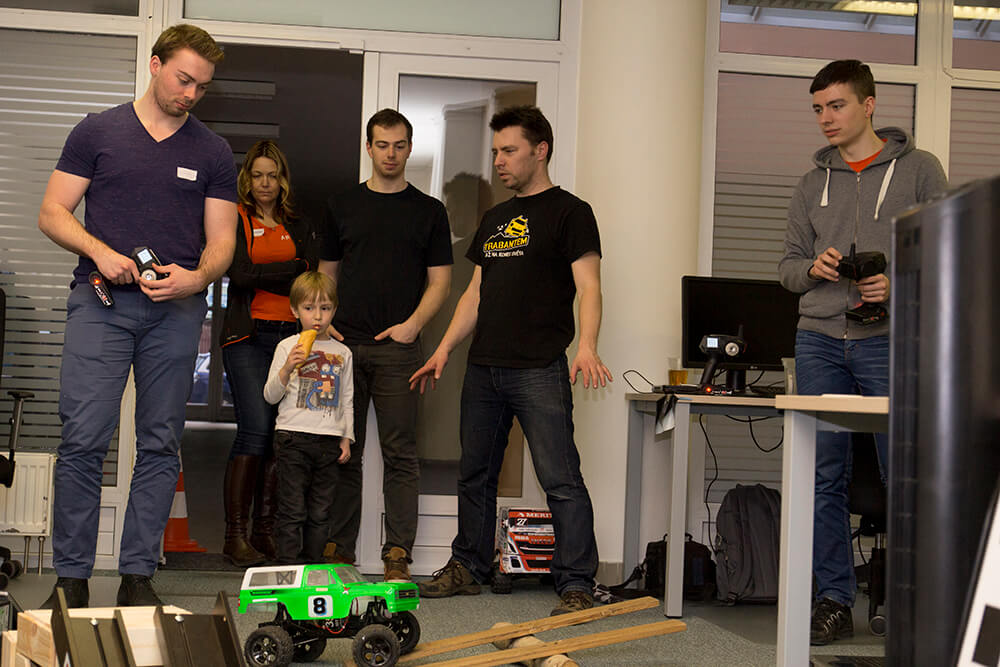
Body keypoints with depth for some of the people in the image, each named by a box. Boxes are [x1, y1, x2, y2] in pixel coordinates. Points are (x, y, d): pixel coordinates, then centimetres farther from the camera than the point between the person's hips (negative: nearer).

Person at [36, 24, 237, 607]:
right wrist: (101, 252, -12)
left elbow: (221, 241, 9)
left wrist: (195, 277, -13)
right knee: (84, 440, -8)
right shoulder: (97, 132, 8)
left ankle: (138, 576, 10)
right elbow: (53, 214, 6)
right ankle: (72, 577, 0)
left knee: (160, 445, 2)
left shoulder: (213, 152, 12)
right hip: (100, 302, -2)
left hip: (176, 310, 2)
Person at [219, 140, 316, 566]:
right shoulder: (234, 220, 9)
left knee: (282, 435, -3)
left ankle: (265, 531, 3)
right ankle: (235, 535, -10)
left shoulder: (298, 227, 20)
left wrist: (262, 276, -6)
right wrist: (294, 268, -3)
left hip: (291, 336, 4)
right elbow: (240, 274, -7)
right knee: (256, 429, -15)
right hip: (249, 336, -4)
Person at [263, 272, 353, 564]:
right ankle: (288, 566, 1)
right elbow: (270, 396, -1)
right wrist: (287, 368, -16)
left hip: (329, 440, 3)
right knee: (293, 510, -3)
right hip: (293, 436, -3)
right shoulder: (288, 347, 3)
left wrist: (347, 437, 10)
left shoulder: (342, 353, 12)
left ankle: (312, 568, 13)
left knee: (321, 512, 5)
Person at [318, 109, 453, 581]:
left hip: (398, 347, -2)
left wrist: (413, 323, -9)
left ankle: (397, 555, -1)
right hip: (344, 343, 2)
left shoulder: (428, 211, 9)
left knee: (400, 453, -3)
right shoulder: (341, 205, 13)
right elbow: (326, 272, 16)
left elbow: (440, 280, 6)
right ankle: (339, 549, 12)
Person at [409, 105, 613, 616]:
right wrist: (443, 349, 15)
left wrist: (586, 347, -26)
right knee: (475, 474, 14)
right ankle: (468, 568, 26)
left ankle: (576, 585, -6)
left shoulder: (569, 212, -1)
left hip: (540, 371, -7)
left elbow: (588, 286, -11)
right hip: (483, 369, 7)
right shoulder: (493, 219, 20)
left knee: (561, 481, -9)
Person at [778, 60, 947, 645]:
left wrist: (901, 285, -15)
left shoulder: (918, 169, 6)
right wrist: (812, 268, -4)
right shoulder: (813, 185, 17)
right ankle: (835, 602, 11)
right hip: (821, 340, 4)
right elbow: (788, 265, 18)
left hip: (891, 340, -3)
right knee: (825, 478, 4)